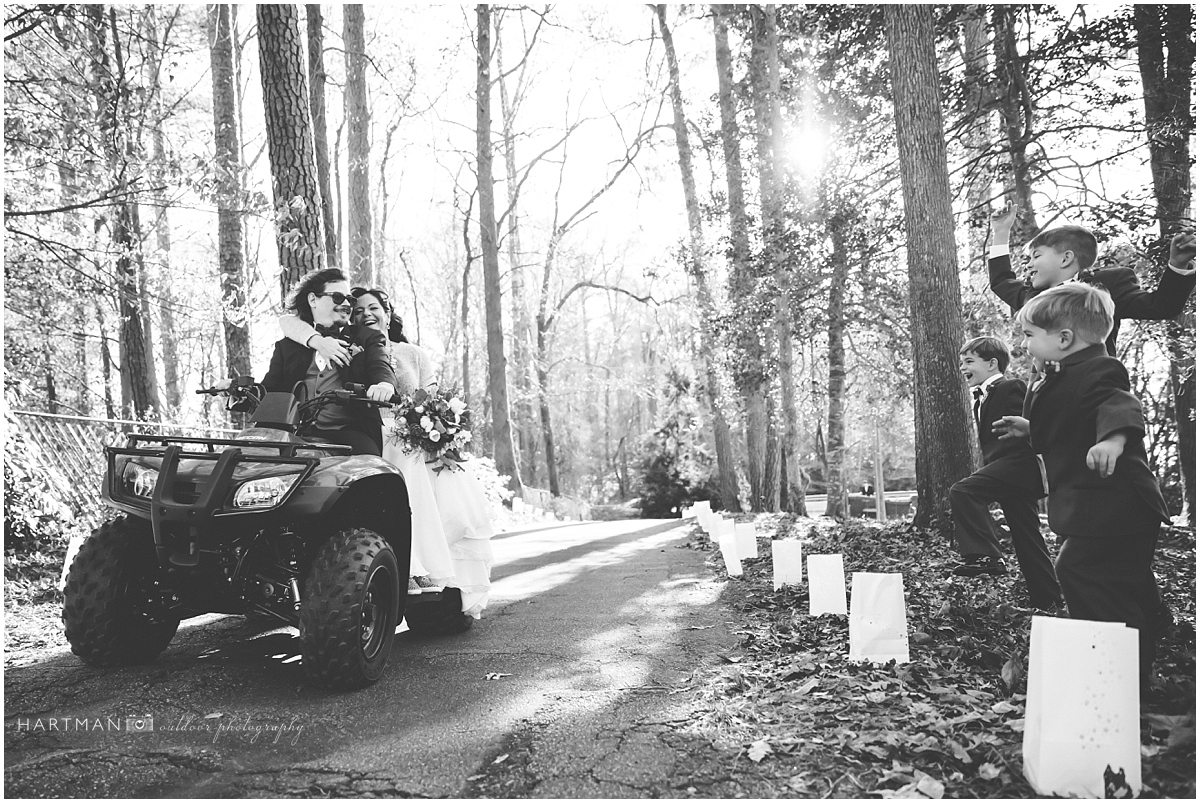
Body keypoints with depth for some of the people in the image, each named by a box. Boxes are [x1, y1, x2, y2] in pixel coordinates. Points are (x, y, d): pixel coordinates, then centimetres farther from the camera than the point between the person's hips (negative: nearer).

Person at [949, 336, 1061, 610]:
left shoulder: (1011, 388, -6)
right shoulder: (983, 398, 23)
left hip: (1019, 463, -10)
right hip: (1017, 473, 10)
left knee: (963, 490, -26)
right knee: (1028, 540, 14)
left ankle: (983, 555, -28)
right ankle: (1049, 600, 22)